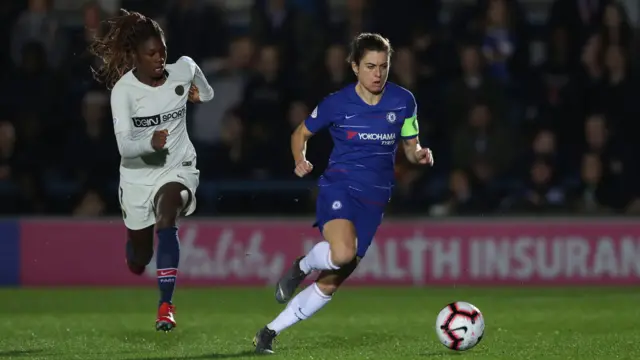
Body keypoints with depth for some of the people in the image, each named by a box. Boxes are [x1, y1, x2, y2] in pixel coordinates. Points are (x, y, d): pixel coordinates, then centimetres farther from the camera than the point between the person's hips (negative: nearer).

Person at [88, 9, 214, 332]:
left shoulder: (183, 70, -9)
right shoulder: (123, 89, -18)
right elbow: (124, 145, -30)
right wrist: (150, 143, -45)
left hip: (178, 168, 0)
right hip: (137, 175, 0)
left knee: (165, 221, -32)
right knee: (139, 258, 14)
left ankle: (166, 305, -34)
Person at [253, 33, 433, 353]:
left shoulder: (403, 101, 2)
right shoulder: (337, 103, -4)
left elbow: (411, 147, 11)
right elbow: (301, 133, 10)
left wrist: (420, 155, -12)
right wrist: (301, 161, -10)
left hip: (374, 198, 3)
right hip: (338, 186, -3)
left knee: (331, 283, 2)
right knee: (342, 253, -35)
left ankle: (270, 332, 16)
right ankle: (301, 267, -1)